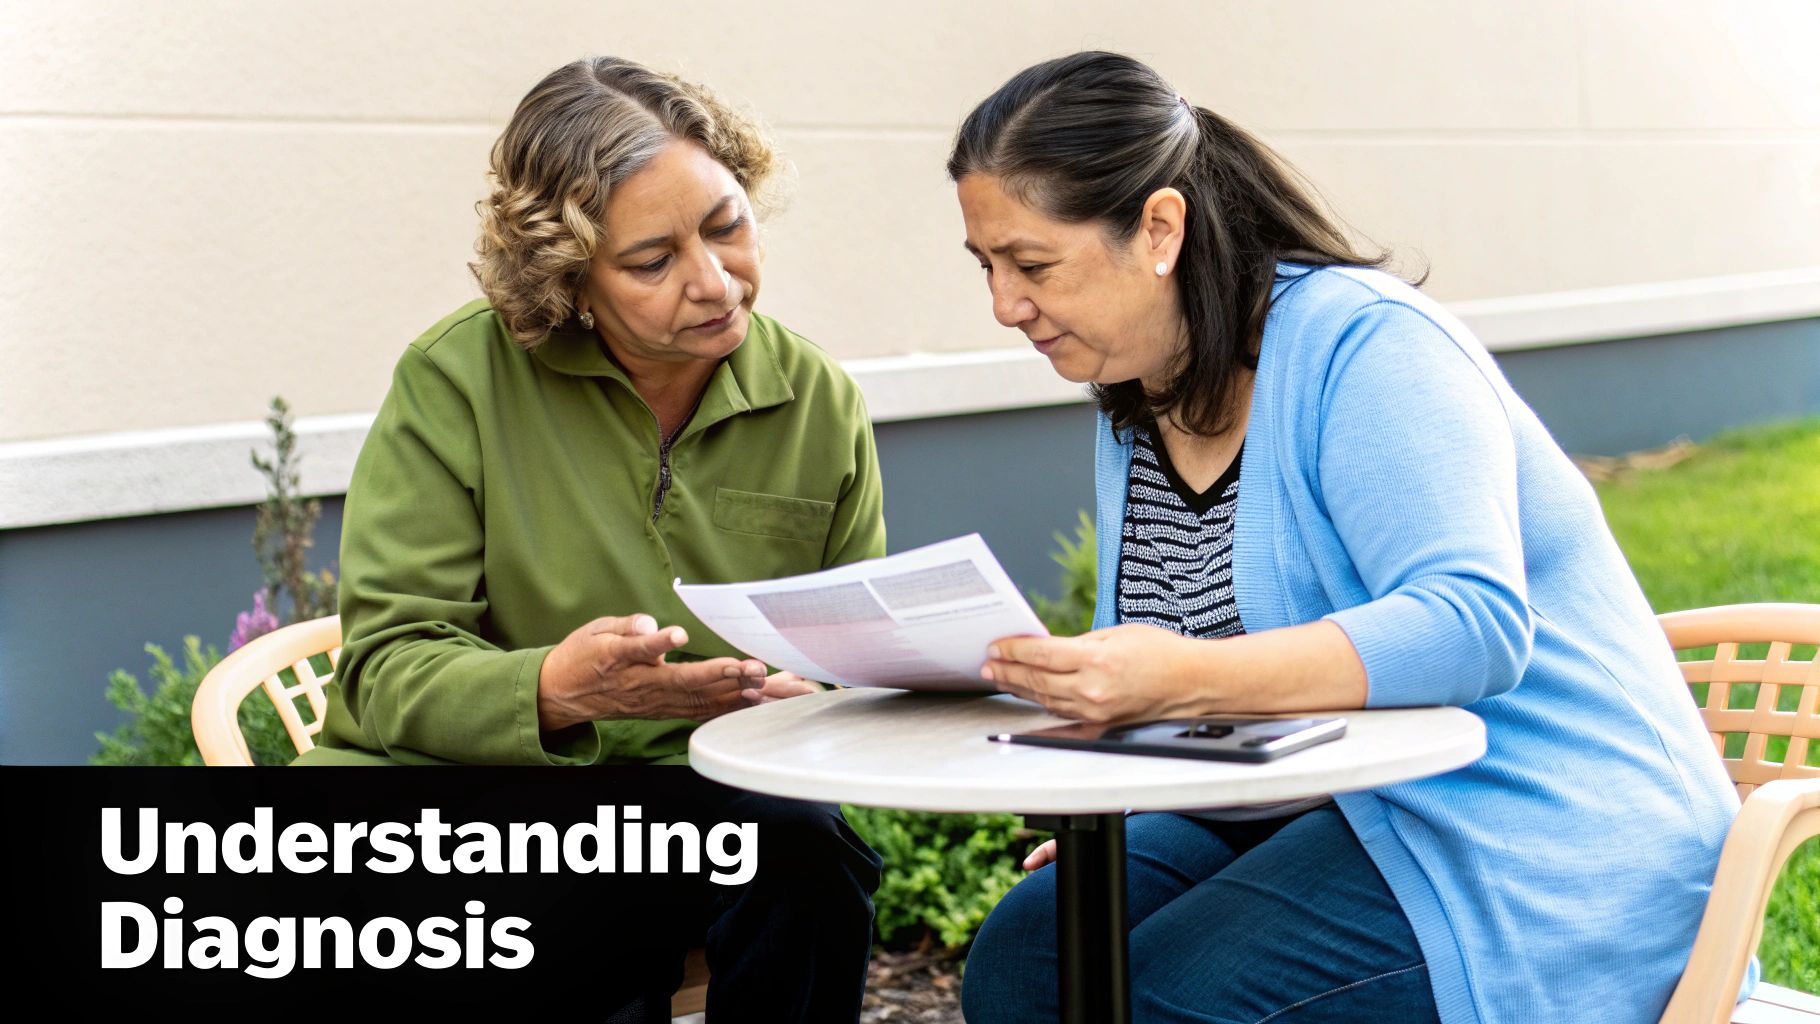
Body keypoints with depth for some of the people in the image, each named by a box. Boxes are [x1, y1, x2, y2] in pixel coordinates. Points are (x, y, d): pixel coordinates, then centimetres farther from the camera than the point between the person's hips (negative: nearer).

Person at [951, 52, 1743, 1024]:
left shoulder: (1366, 346, -17)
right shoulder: (1132, 410, 10)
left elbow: (1476, 627, -30)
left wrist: (1184, 678, -41)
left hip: (1531, 844, -8)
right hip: (1304, 810, 8)